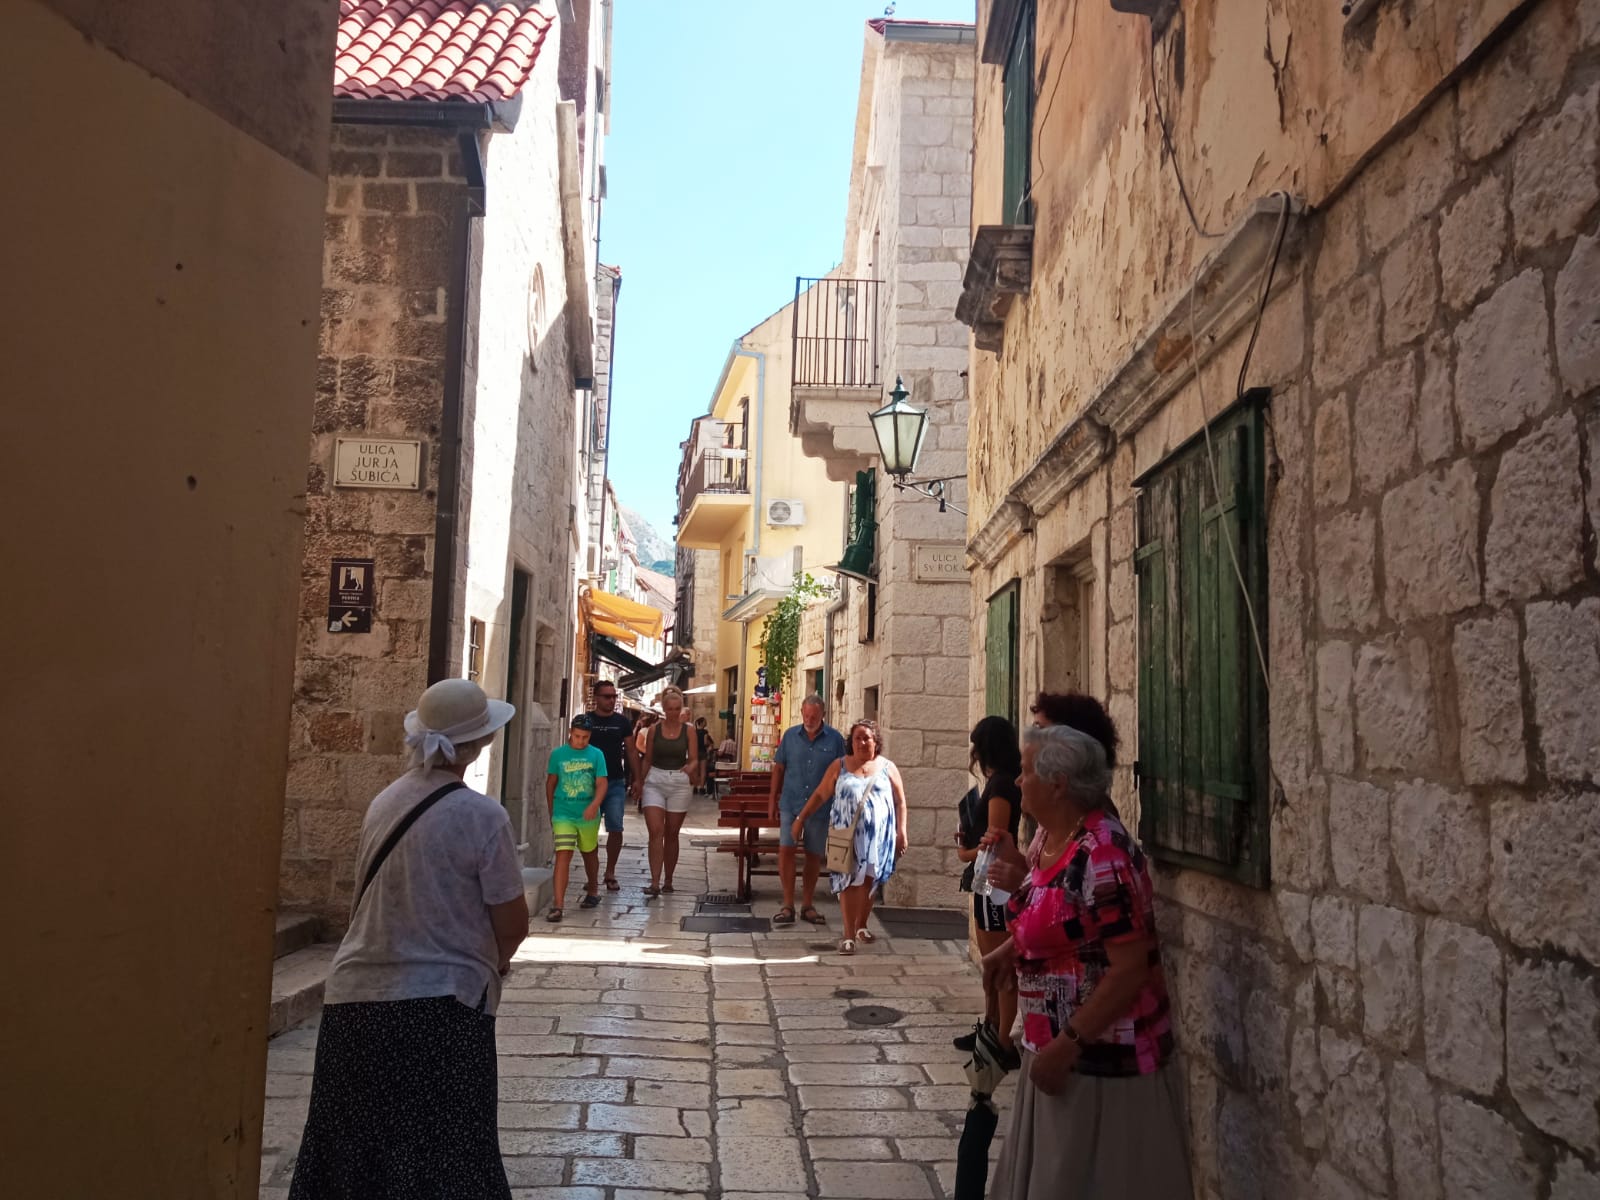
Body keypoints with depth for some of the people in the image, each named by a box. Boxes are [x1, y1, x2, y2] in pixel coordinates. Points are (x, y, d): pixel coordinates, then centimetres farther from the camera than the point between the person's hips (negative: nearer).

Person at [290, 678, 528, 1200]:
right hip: (437, 1004, -5)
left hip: (355, 996, 6)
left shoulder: (383, 802, 5)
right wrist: (495, 961, 13)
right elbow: (513, 923, -10)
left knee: (351, 1151, 16)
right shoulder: (482, 815, -13)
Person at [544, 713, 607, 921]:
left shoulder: (596, 755, -2)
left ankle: (592, 890, 42)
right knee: (563, 857, -12)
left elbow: (601, 783, -9)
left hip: (588, 816, 1)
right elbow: (551, 783, 8)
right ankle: (557, 905, -15)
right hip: (563, 815, -1)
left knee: (590, 854, 20)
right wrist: (551, 813, 11)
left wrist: (594, 805, -26)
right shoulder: (558, 754, -1)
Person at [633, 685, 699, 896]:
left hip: (679, 783, 0)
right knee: (656, 832, -11)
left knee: (671, 834, 8)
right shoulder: (654, 729, 4)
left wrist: (690, 768, -21)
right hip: (655, 781, 0)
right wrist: (639, 782, 11)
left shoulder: (688, 730, 2)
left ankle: (668, 881, 20)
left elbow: (694, 759, 0)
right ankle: (655, 883, -13)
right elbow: (647, 759, 11)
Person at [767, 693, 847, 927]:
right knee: (786, 850, -9)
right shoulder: (790, 735, 2)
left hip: (820, 807, 0)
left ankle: (807, 906, 21)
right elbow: (779, 768, 9)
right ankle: (788, 906, 0)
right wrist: (772, 798, 7)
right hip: (791, 804, 1)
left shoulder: (835, 739, -3)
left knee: (814, 856, 8)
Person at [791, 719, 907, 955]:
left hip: (877, 835, 1)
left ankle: (861, 926, 25)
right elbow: (819, 795, 9)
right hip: (847, 834, 0)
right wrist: (801, 819, 6)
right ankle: (849, 935, 0)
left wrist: (901, 831, 1)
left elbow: (900, 802, 9)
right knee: (848, 881, -4)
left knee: (869, 880, 4)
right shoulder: (839, 766, 7)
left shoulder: (887, 767, 7)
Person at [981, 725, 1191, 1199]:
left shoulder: (1101, 854, -25)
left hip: (1103, 1055, -9)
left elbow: (1131, 969, -25)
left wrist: (1067, 1046, -23)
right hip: (1055, 1040, 9)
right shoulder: (1049, 837, 3)